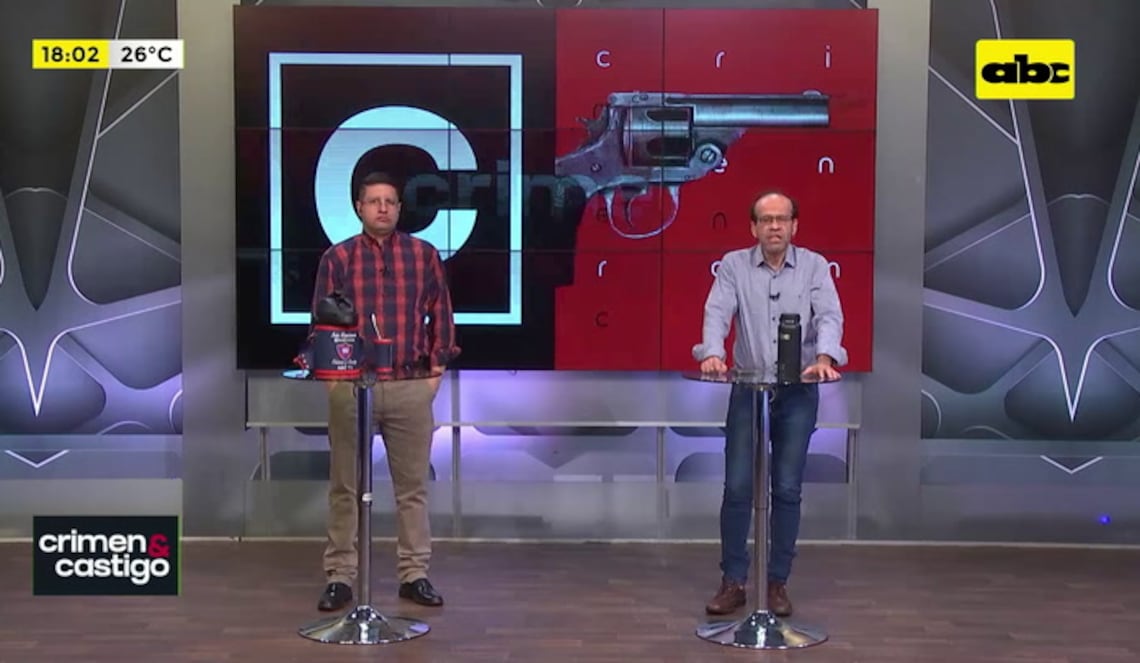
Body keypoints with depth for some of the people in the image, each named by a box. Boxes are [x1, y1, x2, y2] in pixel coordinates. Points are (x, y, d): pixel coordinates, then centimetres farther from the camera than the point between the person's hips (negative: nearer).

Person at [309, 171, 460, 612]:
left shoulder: (424, 255, 6)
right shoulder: (337, 258, 3)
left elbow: (440, 315, 8)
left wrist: (437, 368, 2)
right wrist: (333, 375, -3)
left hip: (412, 386, 1)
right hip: (351, 387, -1)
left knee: (412, 486, 7)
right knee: (346, 487, 5)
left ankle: (414, 575, 16)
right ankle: (340, 577, 14)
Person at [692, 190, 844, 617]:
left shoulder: (814, 266, 1)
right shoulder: (734, 265, 1)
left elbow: (829, 316, -12)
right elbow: (717, 313, -12)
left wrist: (824, 358, -32)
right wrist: (712, 353, -32)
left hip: (798, 393, 0)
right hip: (748, 390, 0)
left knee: (787, 490, 4)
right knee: (737, 487, 0)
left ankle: (777, 582, 16)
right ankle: (733, 581, 11)